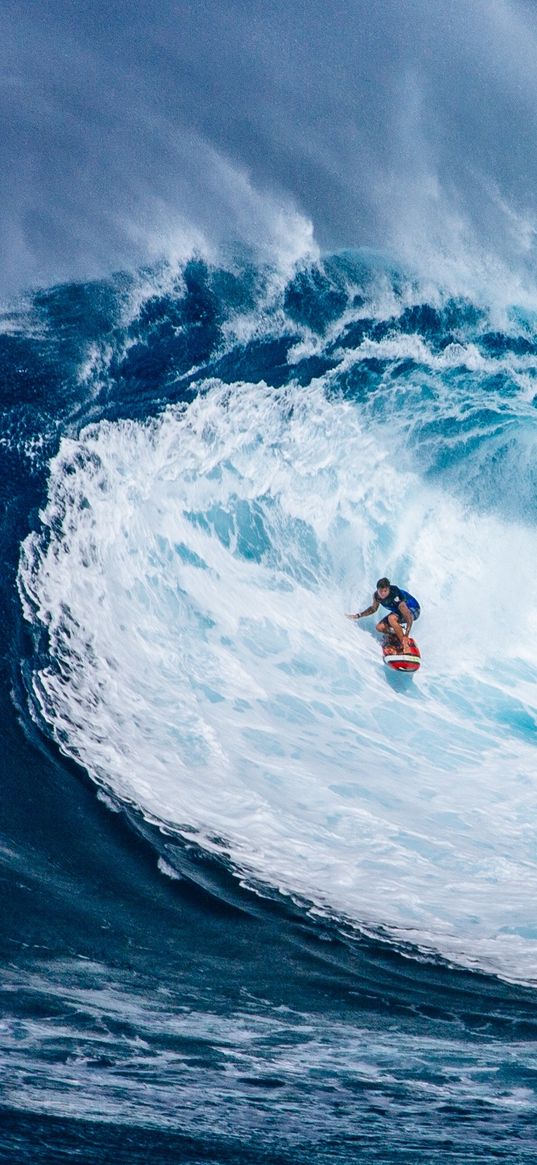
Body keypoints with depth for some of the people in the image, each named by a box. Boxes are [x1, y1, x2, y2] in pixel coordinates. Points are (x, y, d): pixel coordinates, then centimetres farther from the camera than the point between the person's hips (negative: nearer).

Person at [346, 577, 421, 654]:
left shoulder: (396, 596, -38)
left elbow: (409, 618, -38)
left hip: (413, 610, -7)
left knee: (391, 618, -35)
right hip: (397, 611, 7)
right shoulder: (376, 595, -17)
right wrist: (358, 615, 2)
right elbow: (373, 608, 8)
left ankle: (405, 646, -29)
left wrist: (406, 636, -46)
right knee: (380, 627, -9)